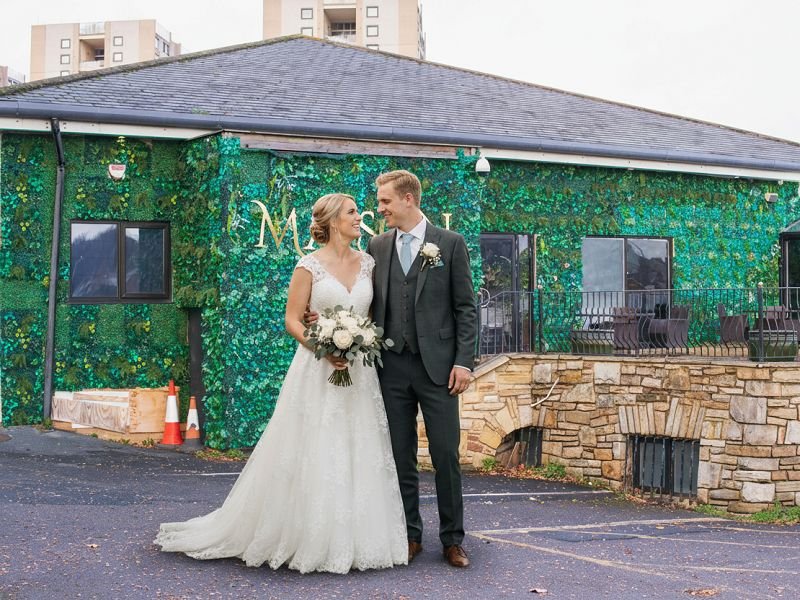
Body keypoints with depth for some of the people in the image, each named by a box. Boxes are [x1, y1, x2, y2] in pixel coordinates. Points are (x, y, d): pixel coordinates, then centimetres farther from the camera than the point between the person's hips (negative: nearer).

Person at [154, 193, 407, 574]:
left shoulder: (368, 263, 9)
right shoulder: (310, 266, -5)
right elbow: (292, 320, -5)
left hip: (359, 371, 5)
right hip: (318, 371, -4)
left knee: (359, 454, 5)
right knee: (313, 456, -2)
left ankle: (353, 540, 15)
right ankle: (311, 540, 10)